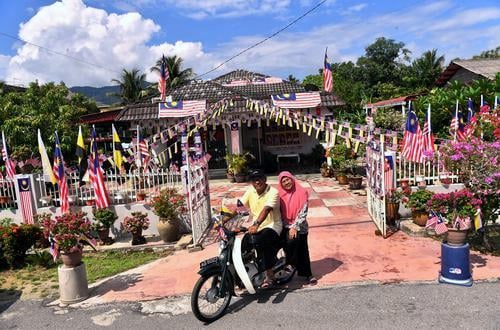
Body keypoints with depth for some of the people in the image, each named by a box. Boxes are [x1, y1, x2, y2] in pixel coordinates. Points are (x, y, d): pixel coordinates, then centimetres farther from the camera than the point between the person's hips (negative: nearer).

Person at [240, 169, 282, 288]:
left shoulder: (273, 192, -15)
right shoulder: (250, 191, 3)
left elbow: (266, 209, -31)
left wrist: (256, 224, -46)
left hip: (272, 226, -6)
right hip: (256, 227, 6)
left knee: (261, 242, -32)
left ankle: (269, 274, -14)